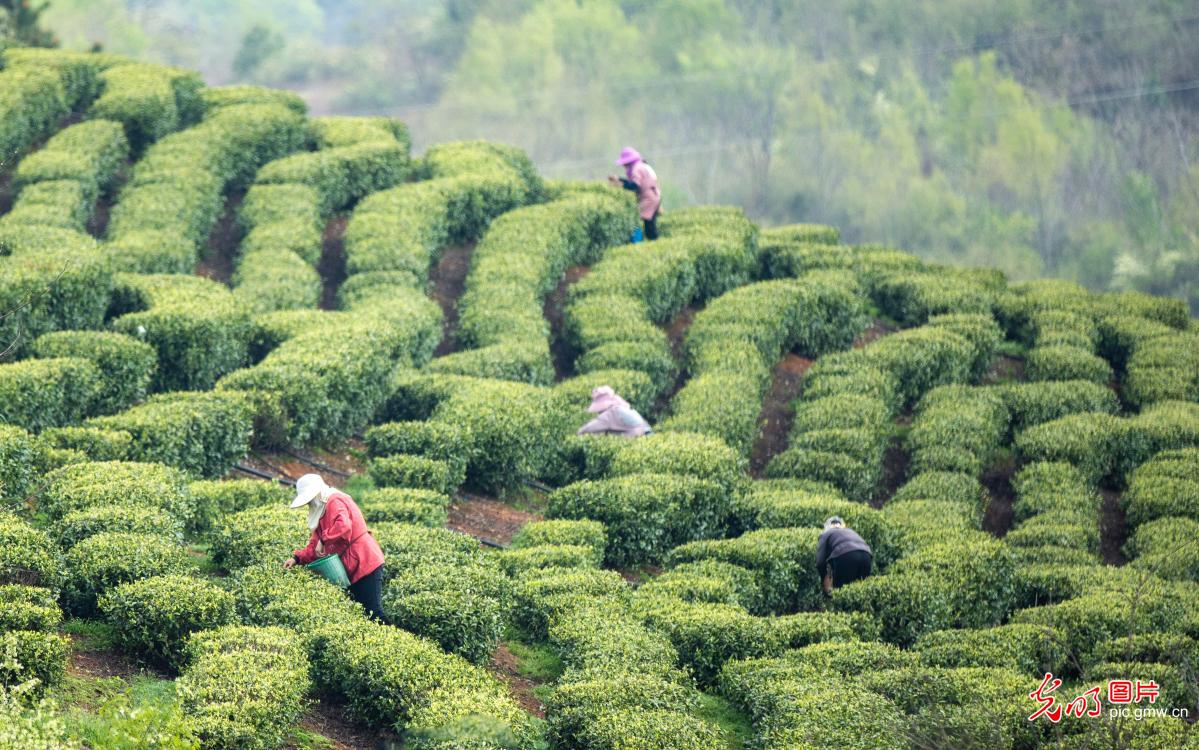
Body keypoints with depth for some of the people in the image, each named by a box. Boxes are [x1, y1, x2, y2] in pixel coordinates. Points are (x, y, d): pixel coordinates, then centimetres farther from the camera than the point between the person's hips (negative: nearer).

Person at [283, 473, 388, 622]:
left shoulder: (335, 502, -12)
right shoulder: (322, 510, 20)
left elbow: (343, 526, -32)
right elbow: (316, 545, 19)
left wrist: (323, 540, -26)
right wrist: (298, 558, 6)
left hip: (365, 563, -11)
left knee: (373, 612, -13)